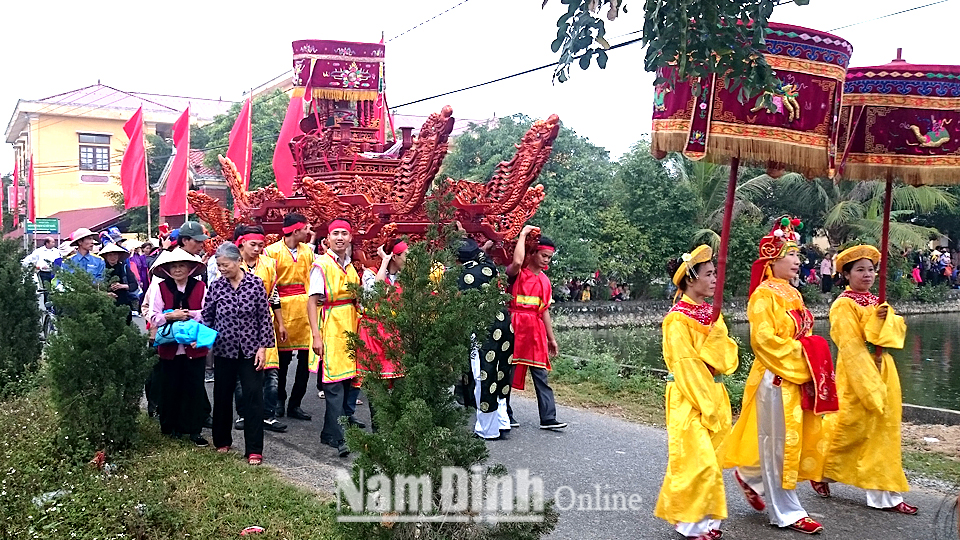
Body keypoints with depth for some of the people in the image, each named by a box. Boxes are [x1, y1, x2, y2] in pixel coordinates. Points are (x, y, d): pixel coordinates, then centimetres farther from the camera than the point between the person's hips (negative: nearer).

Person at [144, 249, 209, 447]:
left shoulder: (200, 287, 1)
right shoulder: (160, 287, 1)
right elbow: (152, 316, -2)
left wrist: (190, 314, -15)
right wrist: (171, 316, -15)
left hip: (194, 345, 0)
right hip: (169, 346, 0)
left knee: (195, 388, 3)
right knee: (170, 387, 8)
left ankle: (194, 429, 11)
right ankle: (171, 427, 23)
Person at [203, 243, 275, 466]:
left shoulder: (255, 283, -5)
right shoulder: (216, 286, 0)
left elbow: (264, 317, -2)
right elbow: (207, 317, 9)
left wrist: (263, 347, -6)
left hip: (250, 350, -2)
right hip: (224, 351, 2)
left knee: (253, 397, -3)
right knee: (222, 396, 13)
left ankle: (254, 449, 3)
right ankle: (222, 441, 32)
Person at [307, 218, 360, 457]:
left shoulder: (350, 266, 15)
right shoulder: (321, 265, -6)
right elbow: (312, 302, -11)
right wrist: (316, 335, -18)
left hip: (350, 329, 7)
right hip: (330, 330, -7)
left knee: (350, 381, 7)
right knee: (334, 385, -9)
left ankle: (330, 432, 19)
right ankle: (337, 437, -5)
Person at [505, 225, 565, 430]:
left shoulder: (544, 281, 14)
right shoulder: (517, 273, -4)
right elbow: (517, 262, -30)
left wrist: (551, 338, 18)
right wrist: (523, 234, -17)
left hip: (536, 331, 5)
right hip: (514, 328, -5)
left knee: (541, 375, 3)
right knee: (508, 373, 4)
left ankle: (548, 418, 3)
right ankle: (505, 415, 16)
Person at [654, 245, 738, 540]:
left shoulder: (711, 314, 9)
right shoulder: (678, 320, -14)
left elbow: (729, 359, 3)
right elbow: (687, 368, -16)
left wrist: (717, 333, -15)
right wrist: (706, 407, -16)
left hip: (715, 394, 8)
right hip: (689, 399, -8)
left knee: (713, 461, 12)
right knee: (697, 462, -6)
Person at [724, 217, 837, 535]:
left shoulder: (792, 293, 14)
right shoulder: (764, 294, -12)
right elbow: (764, 339, -19)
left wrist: (812, 359, 5)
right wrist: (798, 356, -17)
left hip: (800, 376, 9)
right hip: (777, 378, -9)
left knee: (803, 438, 13)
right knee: (779, 444, 2)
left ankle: (750, 477, 30)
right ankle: (786, 512, 13)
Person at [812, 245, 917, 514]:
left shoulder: (875, 301, 13)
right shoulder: (844, 304, -10)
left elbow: (899, 328, 1)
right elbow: (850, 344, -15)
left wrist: (884, 319, -19)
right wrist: (870, 369, -20)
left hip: (882, 369, 8)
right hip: (856, 370, -7)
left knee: (884, 430, 8)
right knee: (852, 426, -1)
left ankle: (884, 494, 13)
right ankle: (820, 470, 22)